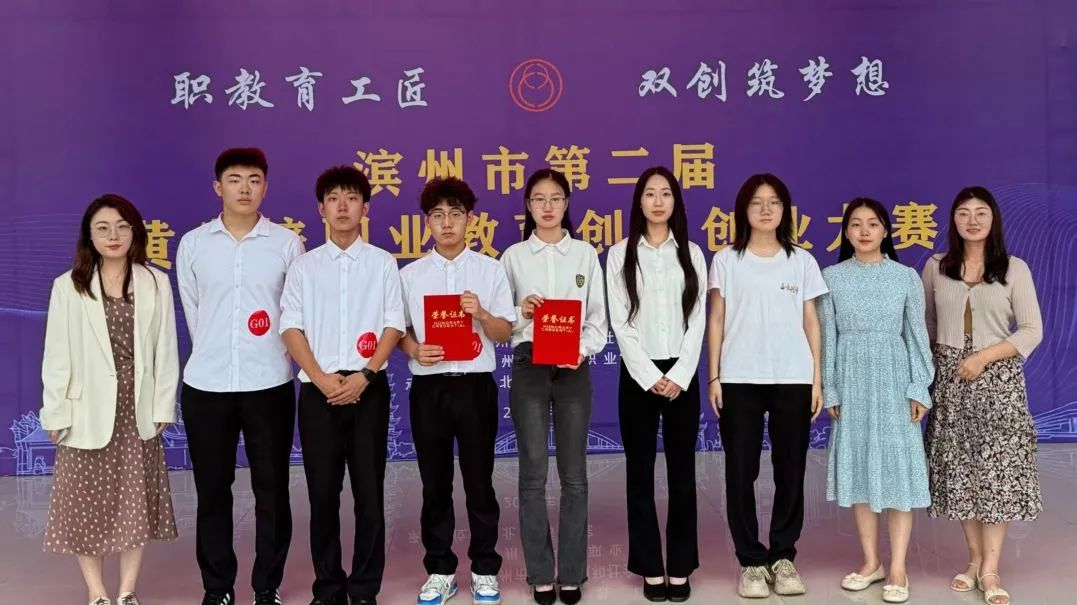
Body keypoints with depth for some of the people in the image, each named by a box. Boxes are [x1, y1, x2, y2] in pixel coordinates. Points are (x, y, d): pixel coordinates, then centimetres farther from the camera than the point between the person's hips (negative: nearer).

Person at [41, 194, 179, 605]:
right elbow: (57, 356, -2)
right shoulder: (67, 287, -1)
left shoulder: (156, 283, 2)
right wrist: (55, 413, -4)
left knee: (135, 501, 8)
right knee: (87, 504, 6)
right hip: (87, 411, -1)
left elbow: (165, 349, 1)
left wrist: (163, 406, -2)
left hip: (137, 410, 1)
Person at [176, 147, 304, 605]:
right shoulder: (193, 244, 6)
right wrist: (214, 355, 10)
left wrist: (265, 357, 6)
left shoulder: (287, 243, 2)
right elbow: (192, 312, 11)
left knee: (271, 491, 6)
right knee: (212, 491, 9)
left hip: (269, 383, -1)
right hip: (206, 384, 1)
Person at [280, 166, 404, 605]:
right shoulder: (304, 266, 9)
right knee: (322, 493, 5)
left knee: (369, 492, 2)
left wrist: (364, 375, -11)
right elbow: (291, 328, 3)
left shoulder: (383, 263, 6)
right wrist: (321, 378, -10)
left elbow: (394, 326, 1)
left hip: (369, 388, -1)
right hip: (318, 390, 1)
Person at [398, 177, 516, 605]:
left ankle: (485, 569, 22)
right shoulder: (410, 274, 6)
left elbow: (505, 334, 1)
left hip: (475, 385, -1)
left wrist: (481, 314, -18)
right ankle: (440, 570, 23)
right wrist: (415, 349, -13)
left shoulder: (490, 270, 2)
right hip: (428, 387, 1)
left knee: (479, 481, 7)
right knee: (435, 483, 9)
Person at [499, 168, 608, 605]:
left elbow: (598, 318, 5)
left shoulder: (585, 254, 9)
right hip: (529, 366, 0)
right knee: (533, 473, 1)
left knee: (573, 474, 3)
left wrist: (582, 350, -12)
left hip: (573, 369, 1)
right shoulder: (514, 256, 8)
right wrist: (520, 312, -13)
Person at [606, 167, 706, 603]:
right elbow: (620, 324, -4)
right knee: (640, 472, 2)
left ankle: (680, 567, 14)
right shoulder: (620, 254, 2)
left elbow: (697, 321, 2)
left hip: (682, 375, 1)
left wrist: (679, 377, -9)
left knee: (682, 471, 5)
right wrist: (652, 377, -11)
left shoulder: (691, 254, 7)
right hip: (638, 375, -1)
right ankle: (650, 567, 12)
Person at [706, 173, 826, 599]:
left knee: (790, 471, 5)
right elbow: (716, 321, 4)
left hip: (793, 379, 1)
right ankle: (752, 561, 13)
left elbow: (811, 323, 9)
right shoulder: (727, 259, 5)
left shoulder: (801, 261, 8)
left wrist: (817, 379, 4)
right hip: (739, 379, -1)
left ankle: (783, 557, 19)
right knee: (741, 471, 1)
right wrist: (713, 377, -2)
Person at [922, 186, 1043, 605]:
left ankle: (990, 569, 3)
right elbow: (924, 326, 13)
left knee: (997, 469, -3)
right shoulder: (935, 267, 6)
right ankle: (975, 559, 18)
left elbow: (1032, 331, -3)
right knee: (958, 469, 5)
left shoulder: (1015, 269, 0)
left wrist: (984, 357, -13)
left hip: (998, 379, -2)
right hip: (949, 379, 2)